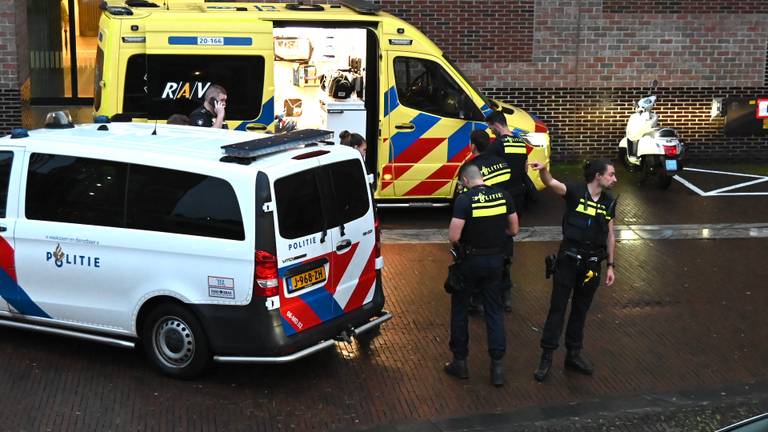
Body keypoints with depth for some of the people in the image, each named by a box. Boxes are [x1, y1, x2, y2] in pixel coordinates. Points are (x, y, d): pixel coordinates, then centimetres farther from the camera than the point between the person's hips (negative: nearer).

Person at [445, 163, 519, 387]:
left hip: (470, 260, -4)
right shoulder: (503, 196, -3)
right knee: (494, 311, 12)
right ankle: (497, 364, 9)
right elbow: (513, 229, 4)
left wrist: (458, 244, 2)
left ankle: (460, 362, 20)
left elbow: (453, 236, -20)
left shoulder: (464, 200, -17)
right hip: (494, 260, 4)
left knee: (459, 309, 14)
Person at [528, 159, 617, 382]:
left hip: (592, 262, 4)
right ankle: (546, 357, 7)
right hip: (568, 258, -4)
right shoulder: (575, 192, -10)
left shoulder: (609, 202, 5)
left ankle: (574, 354, 27)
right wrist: (543, 170, -50)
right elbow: (551, 183, -28)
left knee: (581, 309, 14)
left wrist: (610, 266, 10)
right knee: (557, 307, 0)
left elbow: (610, 235, 12)